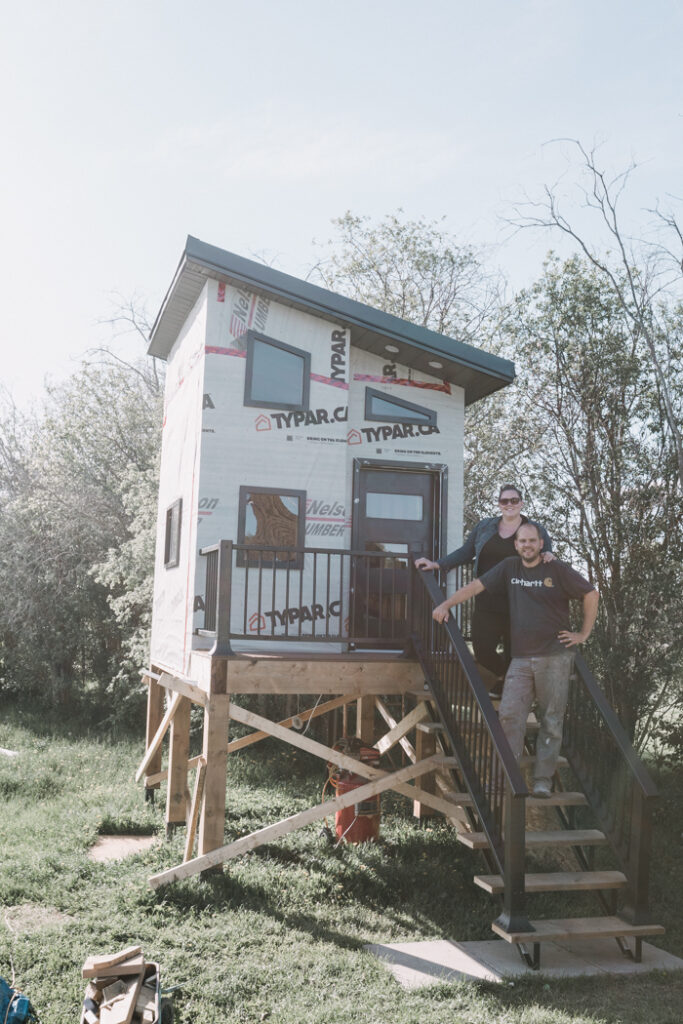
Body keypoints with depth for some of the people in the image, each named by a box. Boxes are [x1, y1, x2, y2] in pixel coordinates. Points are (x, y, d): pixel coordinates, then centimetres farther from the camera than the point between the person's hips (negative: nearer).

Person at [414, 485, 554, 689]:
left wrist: (549, 556, -15)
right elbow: (466, 552, 17)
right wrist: (437, 564, 10)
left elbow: (546, 559, 10)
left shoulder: (536, 531, 6)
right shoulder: (484, 527, 12)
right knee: (483, 650, -3)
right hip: (487, 602, 2)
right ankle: (503, 675, 28)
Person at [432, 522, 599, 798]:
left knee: (551, 721, 1)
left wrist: (584, 634, 4)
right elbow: (476, 586, 8)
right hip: (521, 658, 2)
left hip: (555, 657, -2)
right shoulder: (509, 568, 9)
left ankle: (543, 780, 8)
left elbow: (591, 594, 7)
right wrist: (446, 604, -2)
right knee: (509, 715, -8)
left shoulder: (558, 570, 1)